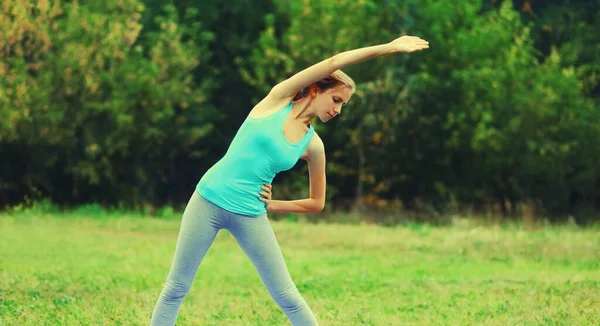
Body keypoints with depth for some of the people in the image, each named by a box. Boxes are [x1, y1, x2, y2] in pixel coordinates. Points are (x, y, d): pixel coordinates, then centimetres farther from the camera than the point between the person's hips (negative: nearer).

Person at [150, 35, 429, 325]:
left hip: (251, 216, 3)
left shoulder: (313, 146, 4)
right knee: (176, 288, 1)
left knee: (287, 296, 0)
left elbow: (316, 203, 16)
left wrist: (273, 206, 2)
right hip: (209, 200, -3)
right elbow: (334, 62, -12)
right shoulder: (278, 99, -4)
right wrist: (388, 48, -13)